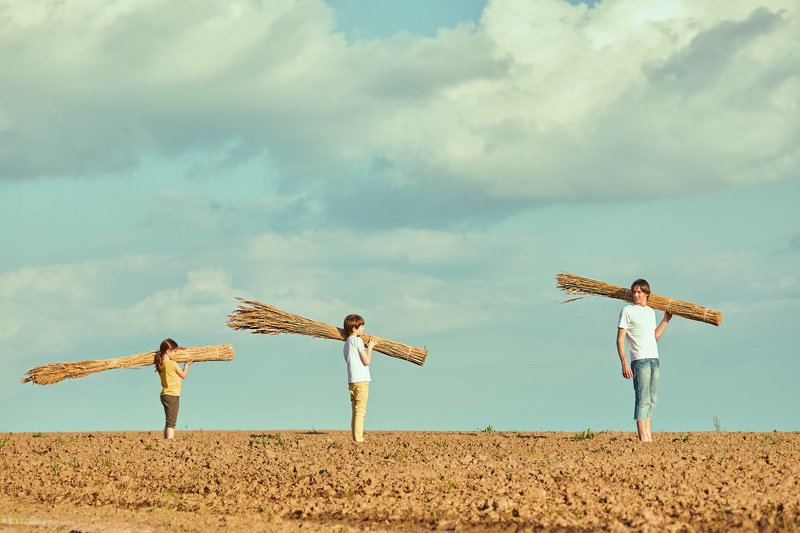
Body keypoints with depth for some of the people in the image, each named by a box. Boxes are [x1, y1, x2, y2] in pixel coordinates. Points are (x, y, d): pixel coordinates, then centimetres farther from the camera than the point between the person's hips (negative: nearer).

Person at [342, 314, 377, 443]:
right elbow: (366, 361, -10)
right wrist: (369, 347, 3)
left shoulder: (347, 343, 18)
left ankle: (355, 438, 10)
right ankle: (358, 439, -14)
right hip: (361, 379, -8)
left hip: (352, 381, 8)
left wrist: (368, 346, 22)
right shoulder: (357, 340, -8)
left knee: (355, 412, 11)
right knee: (360, 411, -10)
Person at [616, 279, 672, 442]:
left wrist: (666, 319, 23)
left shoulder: (651, 311, 17)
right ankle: (642, 438, -12)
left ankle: (648, 436, 12)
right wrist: (624, 363, -15)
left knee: (652, 400, 8)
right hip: (640, 360, -7)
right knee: (642, 399, -11)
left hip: (654, 359, 7)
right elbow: (620, 338, -7)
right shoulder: (627, 311, -3)